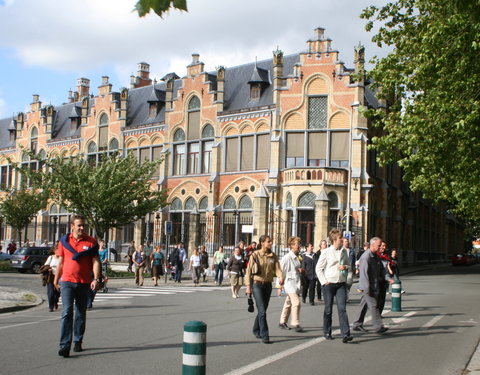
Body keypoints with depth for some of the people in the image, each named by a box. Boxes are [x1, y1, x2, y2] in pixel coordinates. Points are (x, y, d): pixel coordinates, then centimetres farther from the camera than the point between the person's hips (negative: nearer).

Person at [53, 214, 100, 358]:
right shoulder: (64, 241, 5)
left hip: (84, 283, 0)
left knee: (81, 314, 11)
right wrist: (56, 279, 15)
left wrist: (96, 279, -15)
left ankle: (78, 342, 25)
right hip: (67, 282, 0)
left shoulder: (91, 242, 0)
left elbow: (95, 261, -3)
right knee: (66, 312, -10)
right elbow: (60, 261, 13)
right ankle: (64, 346, -13)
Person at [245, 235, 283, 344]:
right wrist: (248, 286, -8)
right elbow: (248, 271, -4)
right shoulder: (255, 255, -6)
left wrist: (281, 277, -24)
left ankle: (256, 331, 35)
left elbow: (277, 268, -3)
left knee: (262, 310, 15)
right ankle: (265, 336, -10)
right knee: (262, 311, -12)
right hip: (257, 285, -5)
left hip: (268, 285, 5)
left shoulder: (273, 256, 6)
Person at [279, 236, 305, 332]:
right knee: (296, 303, -15)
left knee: (288, 303, 14)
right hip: (290, 283, -8)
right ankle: (295, 324, -12)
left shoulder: (297, 258, 13)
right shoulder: (287, 257, -13)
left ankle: (282, 322, 23)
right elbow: (281, 270, -11)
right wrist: (280, 285, -8)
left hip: (297, 284, 8)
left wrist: (300, 270, 6)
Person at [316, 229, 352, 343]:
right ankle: (327, 332, 22)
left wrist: (345, 267, -3)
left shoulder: (344, 251, 8)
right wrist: (324, 281, -9)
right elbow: (318, 268, -2)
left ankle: (345, 334, -13)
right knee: (328, 309, 7)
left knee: (342, 308, -7)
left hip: (341, 283, 3)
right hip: (329, 283, -3)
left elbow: (348, 266, 20)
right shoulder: (326, 252, -5)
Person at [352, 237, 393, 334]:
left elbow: (381, 269, 22)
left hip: (375, 286, 9)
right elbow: (364, 273, -20)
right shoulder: (366, 257, -16)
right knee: (373, 305, -7)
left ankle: (357, 324, 20)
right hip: (368, 286, -9)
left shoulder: (376, 256, 14)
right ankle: (378, 327, -4)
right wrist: (367, 288, -21)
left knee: (364, 304, 13)